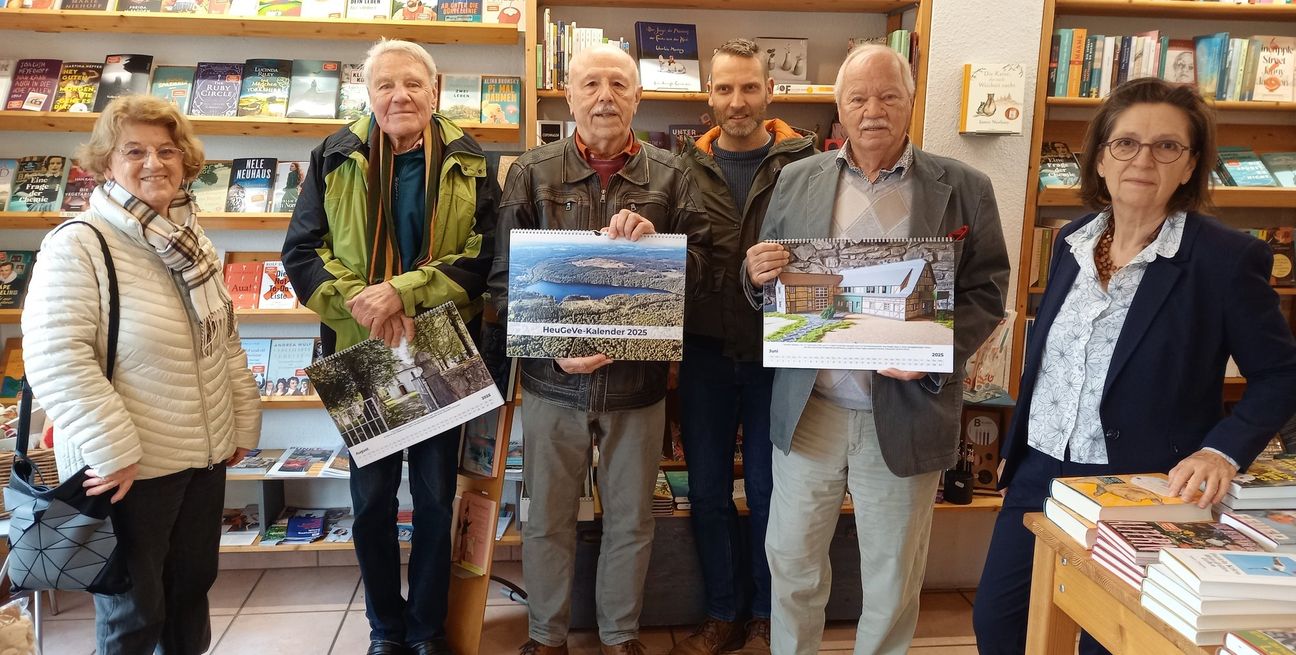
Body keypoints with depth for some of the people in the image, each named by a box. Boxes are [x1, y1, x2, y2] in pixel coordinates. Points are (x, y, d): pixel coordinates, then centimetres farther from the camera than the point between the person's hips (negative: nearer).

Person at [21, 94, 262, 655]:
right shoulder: (76, 246, -15)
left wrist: (244, 422, 12)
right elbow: (56, 359, -21)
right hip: (130, 466, -6)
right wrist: (111, 450, -22)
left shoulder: (194, 244, 7)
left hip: (206, 456, 7)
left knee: (193, 586, 21)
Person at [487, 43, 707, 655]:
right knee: (547, 519, 14)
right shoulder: (531, 172, -2)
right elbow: (503, 276, -4)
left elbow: (699, 263, -1)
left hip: (638, 379, 1)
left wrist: (654, 242, -22)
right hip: (553, 378, 0)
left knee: (631, 520, 15)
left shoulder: (669, 175, 1)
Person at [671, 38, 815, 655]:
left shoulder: (803, 161, -3)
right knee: (707, 490, 12)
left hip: (776, 352, -2)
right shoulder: (689, 168, 4)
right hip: (705, 350, 3)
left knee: (766, 490, 11)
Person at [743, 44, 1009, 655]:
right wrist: (759, 274, -15)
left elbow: (986, 291, -1)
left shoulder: (963, 188, -1)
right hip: (808, 409, 2)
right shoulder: (797, 181, 4)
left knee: (894, 575, 14)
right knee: (790, 558, 14)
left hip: (904, 414, -1)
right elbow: (766, 282, 9)